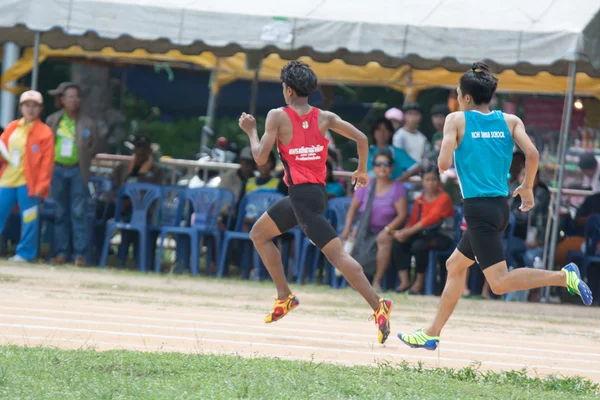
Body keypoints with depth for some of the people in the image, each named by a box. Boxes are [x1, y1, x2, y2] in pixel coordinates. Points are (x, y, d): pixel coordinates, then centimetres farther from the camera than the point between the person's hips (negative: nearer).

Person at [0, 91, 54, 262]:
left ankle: (25, 253, 4)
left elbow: (47, 162, -6)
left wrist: (41, 186, -12)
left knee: (28, 219, -3)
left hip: (28, 182, -5)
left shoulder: (44, 132, -3)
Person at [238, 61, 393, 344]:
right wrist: (362, 171, 19)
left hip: (301, 194, -7)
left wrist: (251, 131, 8)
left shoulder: (277, 116, -8)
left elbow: (261, 158, -10)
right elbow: (361, 138, 3)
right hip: (318, 191, 7)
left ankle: (378, 306, -14)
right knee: (258, 234, 19)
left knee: (337, 255, -7)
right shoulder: (324, 117, 6)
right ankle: (284, 297, 17)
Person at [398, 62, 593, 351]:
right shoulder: (510, 120, 7)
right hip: (501, 207, 7)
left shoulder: (457, 120, -4)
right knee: (454, 266, 21)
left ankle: (563, 276, -24)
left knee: (499, 282, -10)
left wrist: (444, 167, 12)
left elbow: (443, 163, -12)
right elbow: (532, 154, -5)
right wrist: (527, 188, 10)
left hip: (478, 208, -7)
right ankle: (431, 334, 25)